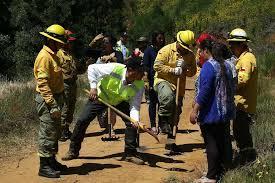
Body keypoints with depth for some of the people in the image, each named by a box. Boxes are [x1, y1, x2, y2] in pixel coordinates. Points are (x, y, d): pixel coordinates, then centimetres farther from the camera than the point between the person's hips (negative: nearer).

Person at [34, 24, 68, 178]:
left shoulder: (53, 55, 15)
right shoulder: (44, 57, -17)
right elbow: (43, 83, -23)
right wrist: (52, 105, -26)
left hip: (55, 97, 10)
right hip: (47, 100, -10)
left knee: (55, 133, 18)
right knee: (47, 133, -5)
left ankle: (52, 161, 30)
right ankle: (44, 167, 2)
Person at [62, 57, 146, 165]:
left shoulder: (139, 86, -28)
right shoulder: (114, 69, -37)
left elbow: (135, 107, -25)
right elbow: (92, 68, -25)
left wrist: (136, 121, -43)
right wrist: (93, 87, -32)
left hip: (120, 101, 2)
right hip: (100, 95, -2)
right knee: (82, 120, -8)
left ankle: (130, 153, 2)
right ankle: (73, 151, 9)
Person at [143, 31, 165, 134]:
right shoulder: (149, 50, 0)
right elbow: (145, 67, -3)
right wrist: (147, 80, -11)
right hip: (153, 79, -3)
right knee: (153, 102, 4)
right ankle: (153, 125, 10)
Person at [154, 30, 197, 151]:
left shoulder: (190, 55, 4)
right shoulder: (166, 50, -10)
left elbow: (193, 71, 7)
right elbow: (157, 66, -15)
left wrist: (184, 70, -15)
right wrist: (172, 70, -21)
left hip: (179, 87, 5)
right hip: (163, 81, -5)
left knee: (175, 114, 9)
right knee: (168, 97, -40)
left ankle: (170, 141, 21)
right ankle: (163, 122, -20)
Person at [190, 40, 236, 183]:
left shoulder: (209, 66, -17)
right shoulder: (227, 65, 10)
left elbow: (204, 91, -22)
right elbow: (232, 87, 19)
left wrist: (195, 110, -19)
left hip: (211, 113, -8)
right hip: (226, 112, 8)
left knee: (211, 143, -3)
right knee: (224, 141, 14)